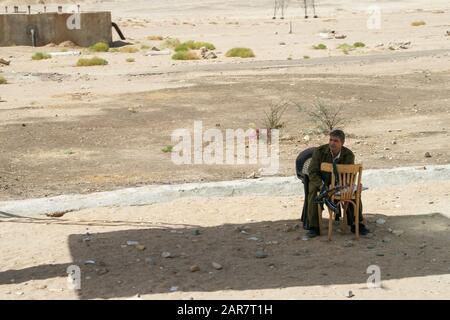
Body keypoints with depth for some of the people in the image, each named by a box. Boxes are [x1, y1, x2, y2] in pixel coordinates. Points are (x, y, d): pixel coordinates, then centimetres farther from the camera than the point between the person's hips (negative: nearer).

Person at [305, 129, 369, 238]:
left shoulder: (348, 155, -13)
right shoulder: (319, 151, -16)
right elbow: (312, 172, -14)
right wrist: (321, 185, -32)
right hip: (321, 181, -1)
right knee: (312, 190, -34)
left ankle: (356, 224, -9)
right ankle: (313, 227, -31)